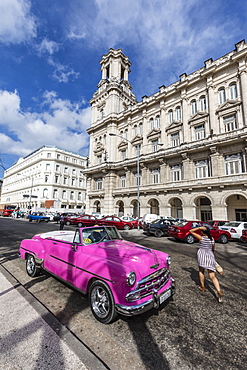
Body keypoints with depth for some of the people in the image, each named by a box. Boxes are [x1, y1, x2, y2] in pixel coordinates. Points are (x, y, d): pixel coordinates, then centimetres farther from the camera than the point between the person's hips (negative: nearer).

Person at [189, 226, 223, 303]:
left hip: (202, 255, -4)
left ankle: (202, 287, 25)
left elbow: (191, 231, -7)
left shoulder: (201, 238, -7)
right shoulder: (212, 239, 9)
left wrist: (199, 227, -9)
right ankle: (219, 291, -11)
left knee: (201, 271, 19)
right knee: (213, 276, 4)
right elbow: (213, 249, 22)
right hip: (210, 256, 4)